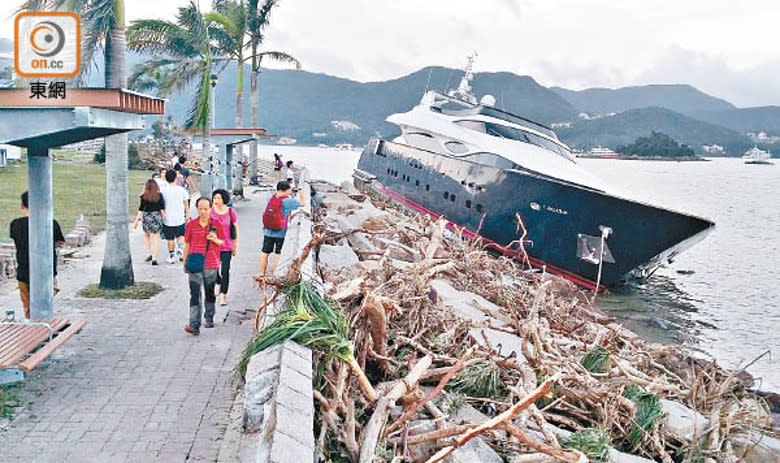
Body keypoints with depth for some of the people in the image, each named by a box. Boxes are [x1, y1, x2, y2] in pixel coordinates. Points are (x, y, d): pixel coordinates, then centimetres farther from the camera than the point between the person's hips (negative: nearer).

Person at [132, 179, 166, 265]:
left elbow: (141, 209, -2)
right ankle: (154, 259, 0)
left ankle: (149, 254, 18)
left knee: (146, 235, 24)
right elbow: (162, 209, -3)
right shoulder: (159, 195, -2)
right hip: (157, 216, 0)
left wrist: (136, 221, 4)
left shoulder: (144, 196, -3)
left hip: (146, 217, 0)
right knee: (156, 237, 5)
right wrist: (163, 218, 8)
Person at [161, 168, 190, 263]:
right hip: (180, 218, 1)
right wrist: (187, 215, 15)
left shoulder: (163, 191, -7)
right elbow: (186, 204, 3)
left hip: (168, 219, 0)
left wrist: (161, 216, 12)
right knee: (181, 235, 19)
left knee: (170, 239, 10)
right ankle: (180, 249, -4)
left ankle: (171, 256, 17)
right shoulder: (182, 190, -4)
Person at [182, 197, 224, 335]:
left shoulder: (216, 224, -1)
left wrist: (215, 239, -16)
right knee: (195, 295, -8)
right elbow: (187, 244, 8)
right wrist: (184, 262, 9)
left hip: (211, 265, 0)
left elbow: (222, 242, 6)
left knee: (210, 293, 15)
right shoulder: (191, 224, 1)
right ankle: (194, 325, -13)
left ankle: (209, 319, 34)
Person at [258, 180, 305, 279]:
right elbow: (301, 204, -5)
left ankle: (261, 273, 14)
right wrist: (301, 194, 14)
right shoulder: (286, 200, -12)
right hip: (280, 231, -5)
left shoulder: (271, 198, 3)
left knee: (265, 252, 10)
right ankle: (274, 272, 10)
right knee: (278, 253, 7)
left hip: (268, 231, 5)